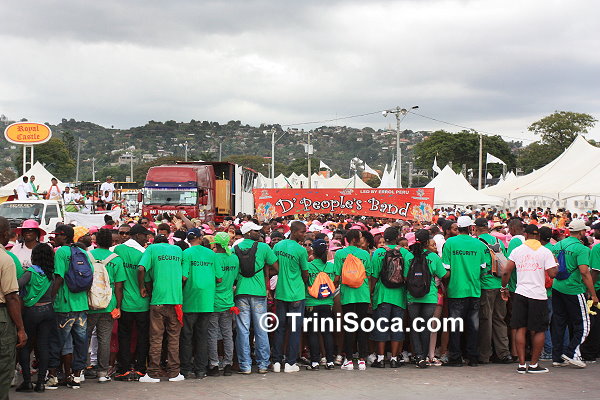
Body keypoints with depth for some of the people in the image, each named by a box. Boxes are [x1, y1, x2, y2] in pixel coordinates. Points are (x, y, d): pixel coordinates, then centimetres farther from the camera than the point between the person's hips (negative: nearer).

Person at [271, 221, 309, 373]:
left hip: (280, 292, 5)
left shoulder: (278, 246, 5)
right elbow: (305, 275, -4)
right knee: (295, 328, 3)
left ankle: (276, 362, 12)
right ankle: (290, 363, 5)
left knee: (280, 327, 11)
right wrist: (304, 284, 16)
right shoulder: (301, 250, -12)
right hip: (296, 294, -5)